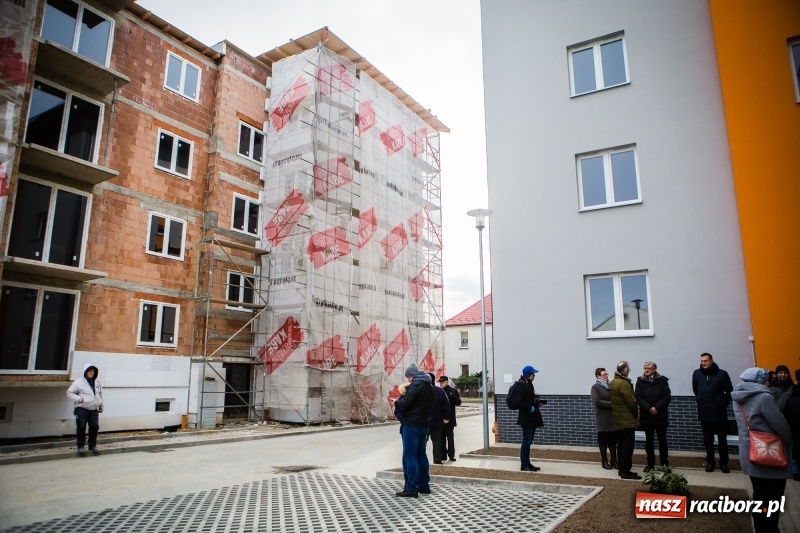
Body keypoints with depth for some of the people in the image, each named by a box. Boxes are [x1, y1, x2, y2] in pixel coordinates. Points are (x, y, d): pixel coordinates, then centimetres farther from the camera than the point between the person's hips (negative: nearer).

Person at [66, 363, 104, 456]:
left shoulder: (97, 382, 11)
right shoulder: (79, 382, -7)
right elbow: (69, 393, -5)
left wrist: (101, 405, 21)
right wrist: (78, 399, -19)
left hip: (94, 409, 5)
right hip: (82, 409, -5)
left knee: (95, 427, 4)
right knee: (81, 427, -2)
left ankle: (92, 445, 17)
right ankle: (81, 446, 12)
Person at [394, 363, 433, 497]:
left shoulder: (416, 384, -14)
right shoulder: (429, 385, 15)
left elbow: (404, 404, -17)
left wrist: (397, 401, 3)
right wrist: (404, 398, 14)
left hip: (412, 424, -9)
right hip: (424, 424, 9)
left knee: (409, 456, -5)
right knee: (421, 455, 15)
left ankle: (411, 489, -4)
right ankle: (424, 485, 20)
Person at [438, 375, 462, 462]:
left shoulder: (453, 391, 0)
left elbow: (458, 402, -5)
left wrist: (452, 396, -21)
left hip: (449, 418, -3)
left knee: (450, 437, 2)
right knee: (442, 437, 9)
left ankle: (451, 455, 9)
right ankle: (443, 454, 17)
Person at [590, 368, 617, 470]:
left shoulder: (610, 385, 12)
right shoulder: (595, 387, -4)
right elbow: (596, 401, -14)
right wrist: (611, 404, -16)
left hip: (613, 417, 5)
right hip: (602, 418, -5)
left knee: (613, 440, 8)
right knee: (603, 440, 4)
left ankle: (614, 460, 17)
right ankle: (604, 461, 14)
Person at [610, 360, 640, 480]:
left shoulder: (612, 383, 10)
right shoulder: (624, 383, -19)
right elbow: (631, 401, -18)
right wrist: (635, 413, -1)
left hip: (617, 420, 9)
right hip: (627, 420, -9)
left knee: (621, 444, 13)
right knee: (628, 445, -4)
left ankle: (621, 469, 19)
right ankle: (626, 471, -2)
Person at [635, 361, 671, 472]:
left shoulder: (662, 381, -2)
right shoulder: (640, 381, 1)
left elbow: (667, 397, -8)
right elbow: (638, 398, -5)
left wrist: (657, 408, -17)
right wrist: (649, 408, -16)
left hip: (660, 415, -1)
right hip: (646, 416, 1)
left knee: (662, 440, 8)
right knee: (648, 441, 8)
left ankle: (664, 463, 19)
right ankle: (650, 464, 16)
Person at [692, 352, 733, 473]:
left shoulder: (722, 374, -9)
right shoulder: (697, 373, -1)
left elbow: (729, 391, -1)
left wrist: (723, 403, 1)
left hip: (719, 412, -2)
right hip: (704, 412, 2)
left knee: (722, 439, 8)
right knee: (707, 439, 10)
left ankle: (723, 463, 19)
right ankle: (710, 462, 21)